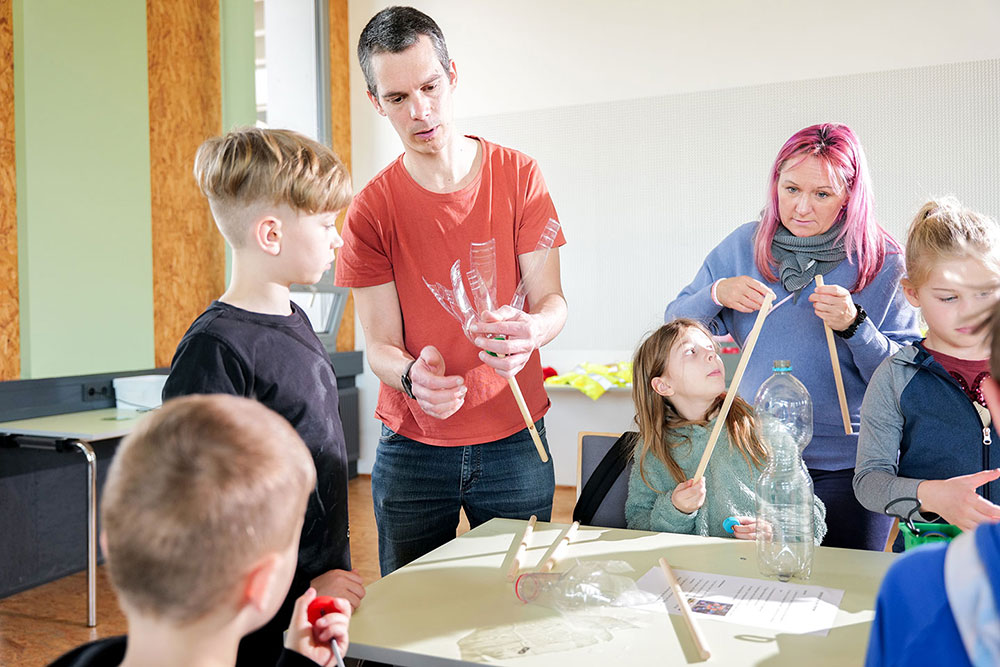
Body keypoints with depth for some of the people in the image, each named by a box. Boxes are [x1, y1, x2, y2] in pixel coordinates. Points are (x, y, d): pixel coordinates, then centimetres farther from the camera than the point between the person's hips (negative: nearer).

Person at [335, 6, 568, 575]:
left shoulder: (519, 176, -2)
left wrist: (530, 331, -29)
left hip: (515, 442, 0)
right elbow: (379, 344, -6)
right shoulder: (370, 212, -4)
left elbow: (552, 300, -5)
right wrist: (412, 375, -30)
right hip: (411, 447, 0)